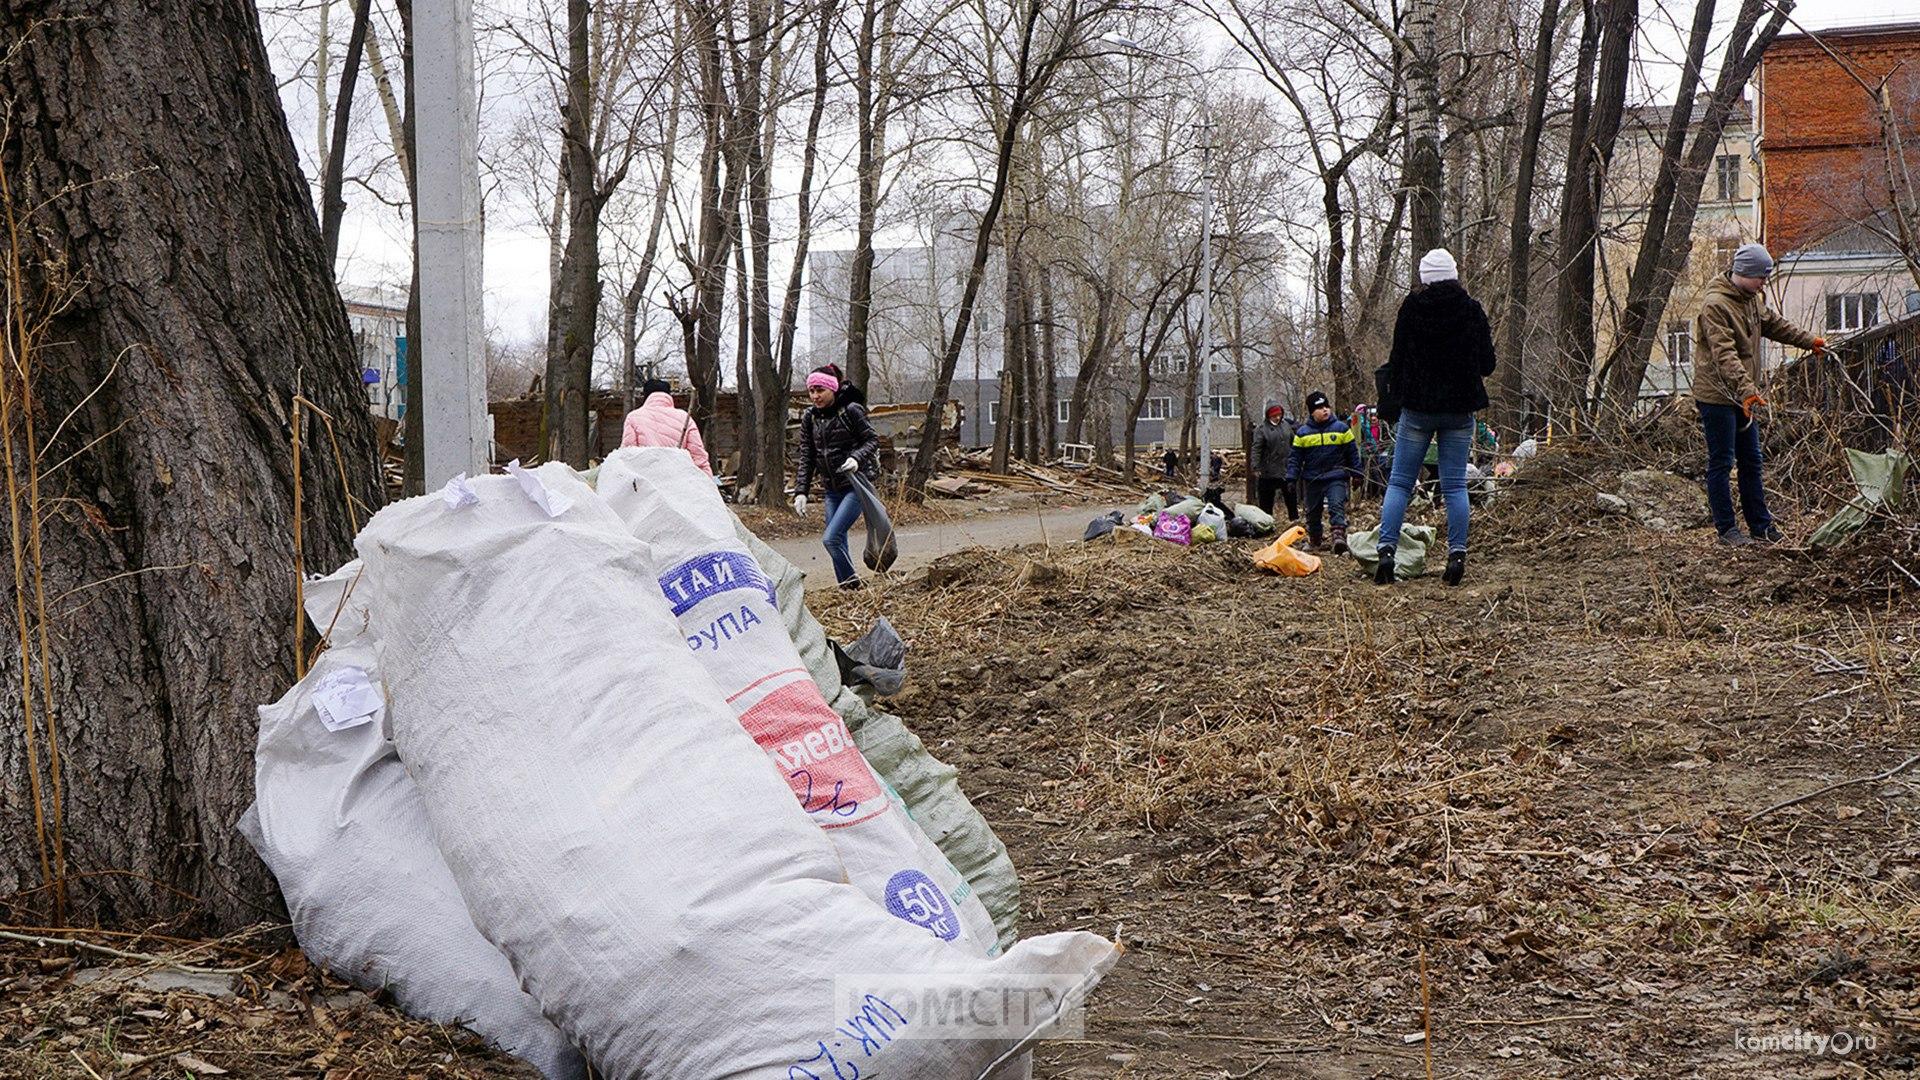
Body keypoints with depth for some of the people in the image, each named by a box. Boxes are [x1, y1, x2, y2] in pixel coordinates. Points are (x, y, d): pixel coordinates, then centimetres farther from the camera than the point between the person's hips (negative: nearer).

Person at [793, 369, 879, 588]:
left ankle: (851, 581, -4)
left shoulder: (850, 411, -10)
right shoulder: (809, 417, 6)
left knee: (831, 538, -18)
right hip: (832, 490, 6)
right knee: (837, 541, 6)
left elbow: (872, 440, -4)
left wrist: (857, 457, -24)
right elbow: (806, 458, 8)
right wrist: (800, 492, 1)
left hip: (856, 486, -6)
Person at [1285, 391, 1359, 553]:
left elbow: (1352, 453, 7)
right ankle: (1314, 543, 29)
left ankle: (1339, 535, -36)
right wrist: (1291, 478, -4)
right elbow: (1295, 457, 5)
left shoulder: (1341, 428, 1)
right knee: (1313, 513, 13)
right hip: (1312, 480, 2)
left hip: (1336, 478, -2)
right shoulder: (1302, 433, 2)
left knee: (1337, 506, -22)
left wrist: (1356, 474, 6)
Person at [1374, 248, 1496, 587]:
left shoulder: (1411, 309, -6)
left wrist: (1397, 390, 15)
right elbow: (1487, 364, 2)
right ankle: (1457, 555, -1)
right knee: (1455, 485, 5)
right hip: (1460, 409, 1)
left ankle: (1386, 550, -8)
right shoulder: (1472, 311, -2)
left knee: (1399, 482, 4)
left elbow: (1396, 359, -3)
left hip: (1417, 407, -1)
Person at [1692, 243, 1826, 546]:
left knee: (1751, 461, 13)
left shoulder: (1751, 299, 9)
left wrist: (1809, 341, 37)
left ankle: (1760, 525, 21)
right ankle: (1726, 529, 6)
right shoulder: (1715, 304, -21)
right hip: (1717, 397, -9)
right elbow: (1724, 355, -31)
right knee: (1721, 463, -1)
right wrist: (1747, 390, -41)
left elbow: (1773, 324, 29)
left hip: (1743, 397, 9)